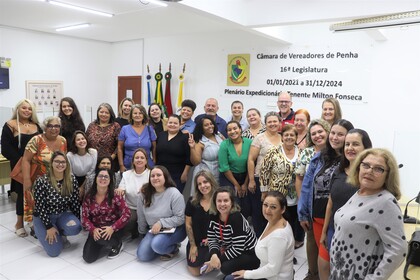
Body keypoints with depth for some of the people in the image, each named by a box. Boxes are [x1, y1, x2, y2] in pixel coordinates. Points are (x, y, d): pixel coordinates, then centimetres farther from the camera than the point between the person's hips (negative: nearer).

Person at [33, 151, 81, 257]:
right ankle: (45, 234, 19)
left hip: (63, 214, 3)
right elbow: (40, 206, -16)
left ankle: (60, 234, 7)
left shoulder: (72, 180, -9)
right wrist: (49, 227, -15)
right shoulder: (41, 181, -20)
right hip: (43, 217, -3)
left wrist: (77, 220, -2)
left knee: (75, 228, -28)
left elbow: (75, 202, -1)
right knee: (54, 251, -13)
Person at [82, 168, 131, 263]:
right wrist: (93, 229, -22)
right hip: (96, 230, 4)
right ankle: (101, 244, 21)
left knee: (102, 237, -36)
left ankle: (117, 244, -1)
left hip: (113, 229, -3)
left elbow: (126, 214, -16)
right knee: (88, 258, -11)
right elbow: (84, 217, -3)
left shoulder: (115, 195, -12)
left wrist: (113, 228, -27)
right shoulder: (88, 197, -3)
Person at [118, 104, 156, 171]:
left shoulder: (149, 129, 5)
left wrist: (154, 165, 2)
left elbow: (154, 148, 8)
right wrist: (121, 165, 0)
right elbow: (120, 148, 5)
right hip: (128, 167, 0)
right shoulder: (125, 129, 3)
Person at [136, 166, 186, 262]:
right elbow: (141, 217, 7)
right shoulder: (144, 193, -5)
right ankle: (162, 246, 17)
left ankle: (173, 249, 0)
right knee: (142, 256, -7)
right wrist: (143, 234, 15)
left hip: (174, 229, -5)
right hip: (153, 230, 6)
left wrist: (161, 223, -27)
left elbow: (180, 218, -21)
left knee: (157, 244, -32)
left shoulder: (174, 193, -21)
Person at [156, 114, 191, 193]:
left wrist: (185, 173, -9)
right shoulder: (160, 135, 10)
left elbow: (189, 158, -7)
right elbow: (155, 153, 17)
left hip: (177, 176, -4)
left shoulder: (185, 137, -4)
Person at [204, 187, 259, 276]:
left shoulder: (236, 218, -28)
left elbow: (238, 248, -28)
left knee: (226, 267, -28)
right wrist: (214, 255, -25)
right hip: (232, 251, 7)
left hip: (250, 254, -7)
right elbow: (211, 239, -6)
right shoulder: (213, 216, -8)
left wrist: (219, 259, -24)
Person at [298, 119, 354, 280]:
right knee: (326, 257, 20)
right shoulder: (319, 158, 3)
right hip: (317, 217, 5)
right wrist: (303, 214, 7)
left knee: (324, 262, 0)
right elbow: (307, 187, 6)